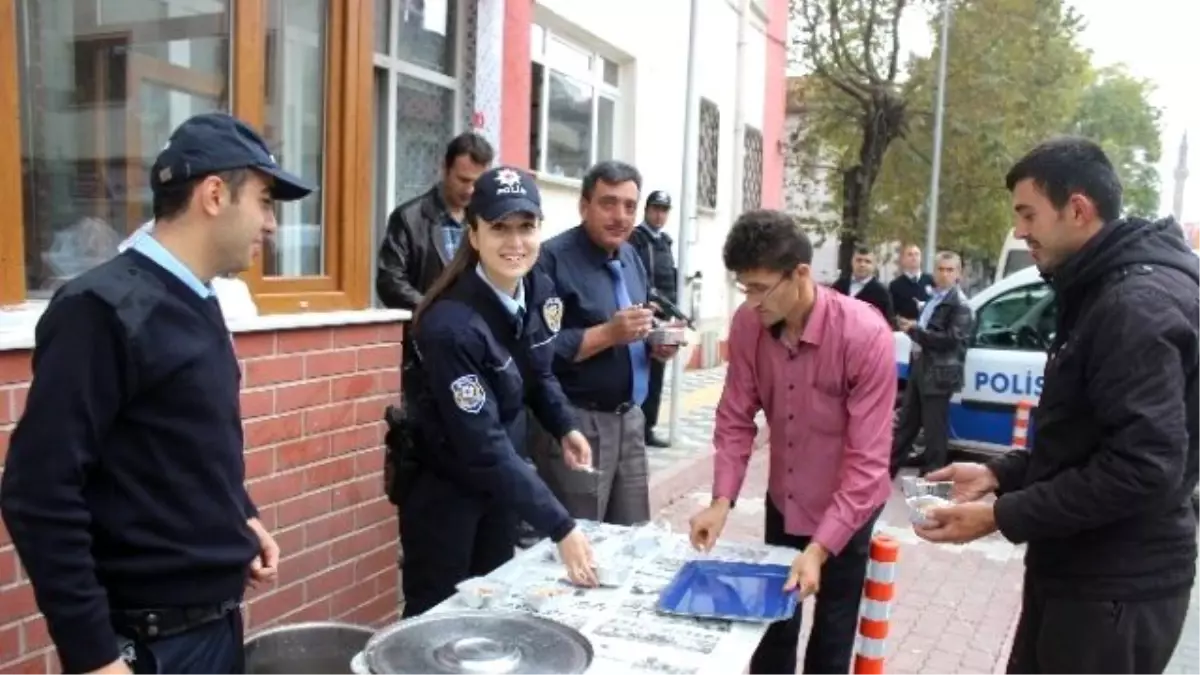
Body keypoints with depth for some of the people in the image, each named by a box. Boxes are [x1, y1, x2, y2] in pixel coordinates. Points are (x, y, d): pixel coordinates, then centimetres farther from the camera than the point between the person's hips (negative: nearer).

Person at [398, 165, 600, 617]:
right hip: (443, 484, -7)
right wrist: (562, 529, -32)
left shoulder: (541, 293, -7)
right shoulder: (452, 325, -30)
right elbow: (483, 445, -31)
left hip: (500, 477, 7)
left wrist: (565, 428, -4)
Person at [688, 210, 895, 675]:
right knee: (772, 629, 18)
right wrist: (722, 500, -18)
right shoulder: (747, 324, -14)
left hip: (846, 510, -4)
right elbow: (735, 419, -7)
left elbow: (867, 460, -27)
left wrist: (820, 548, -32)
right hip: (782, 501, 4)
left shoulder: (865, 335, -28)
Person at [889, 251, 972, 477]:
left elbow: (950, 340, -20)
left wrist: (915, 330, -18)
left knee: (934, 429, 0)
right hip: (919, 367, 8)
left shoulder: (960, 305, -10)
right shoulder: (932, 298, 16)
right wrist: (910, 327, 7)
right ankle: (888, 468, 23)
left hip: (938, 374, -8)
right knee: (906, 423, 15)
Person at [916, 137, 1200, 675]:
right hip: (1079, 570, 10)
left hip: (1116, 586, -10)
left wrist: (1002, 516, -22)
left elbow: (1145, 464, -28)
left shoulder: (1139, 304, -22)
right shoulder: (1102, 292, 11)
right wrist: (999, 474, 8)